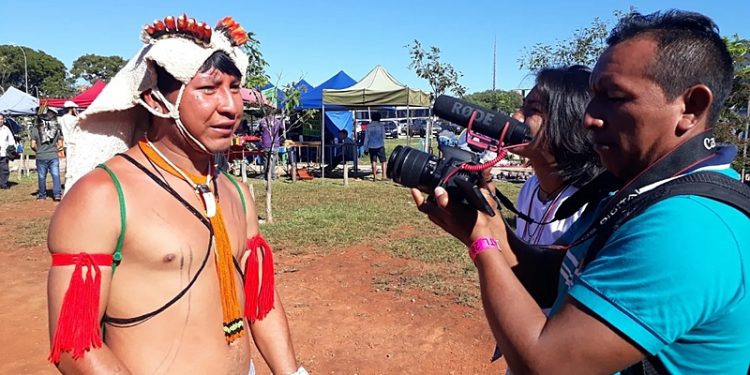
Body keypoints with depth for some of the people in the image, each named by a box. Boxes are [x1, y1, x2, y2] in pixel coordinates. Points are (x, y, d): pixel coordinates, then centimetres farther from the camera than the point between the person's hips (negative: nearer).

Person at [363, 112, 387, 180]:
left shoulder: (368, 126, 4)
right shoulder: (381, 125, 0)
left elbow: (366, 137, 4)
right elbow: (383, 136, 0)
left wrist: (366, 148, 7)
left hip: (371, 146, 2)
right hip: (380, 146, -2)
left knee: (373, 161, 7)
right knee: (383, 161, 3)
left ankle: (374, 176, 7)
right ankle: (384, 175, -4)